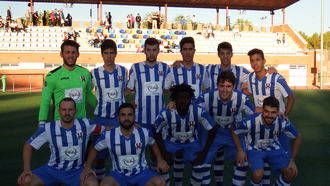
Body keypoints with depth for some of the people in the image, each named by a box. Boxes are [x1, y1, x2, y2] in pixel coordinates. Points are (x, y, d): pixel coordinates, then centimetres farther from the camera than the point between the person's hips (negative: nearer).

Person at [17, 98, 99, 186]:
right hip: (53, 169, 1)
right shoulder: (48, 128, -9)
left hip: (77, 171, 0)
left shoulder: (85, 124, -9)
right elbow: (28, 146, 0)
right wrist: (26, 169, -13)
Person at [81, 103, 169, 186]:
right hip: (119, 174, 0)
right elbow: (95, 150, 6)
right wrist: (87, 167, -6)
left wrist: (160, 160, -3)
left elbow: (153, 145, 13)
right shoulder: (108, 135, -11)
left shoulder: (145, 133, -8)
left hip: (141, 172, 1)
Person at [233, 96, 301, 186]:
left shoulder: (283, 123, -23)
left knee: (291, 172, -11)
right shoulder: (251, 122, -30)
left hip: (274, 148, 3)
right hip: (255, 149, -3)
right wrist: (240, 151, -14)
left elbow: (298, 137, -5)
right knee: (258, 175, -27)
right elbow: (234, 132, -11)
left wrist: (292, 160, -7)